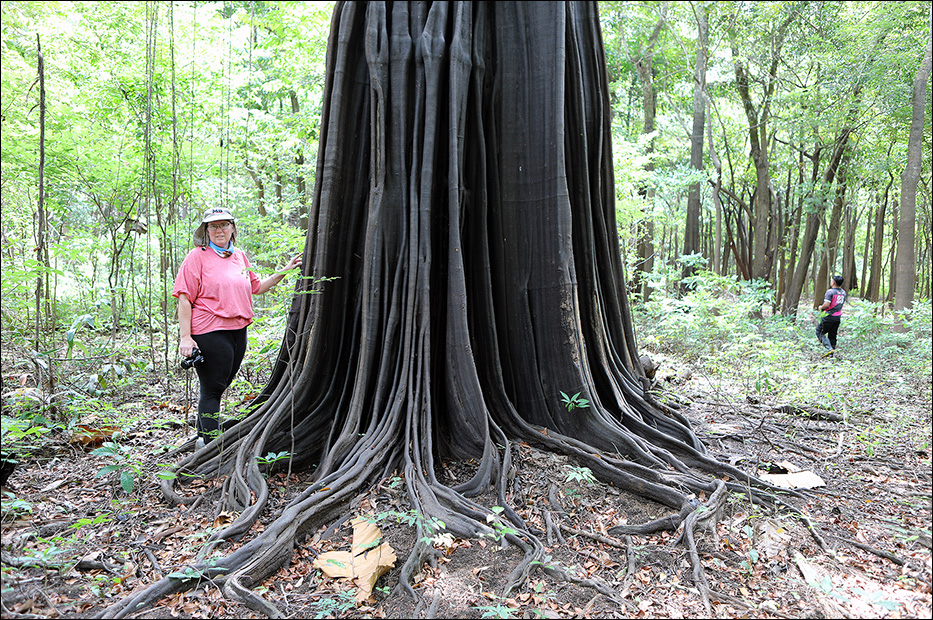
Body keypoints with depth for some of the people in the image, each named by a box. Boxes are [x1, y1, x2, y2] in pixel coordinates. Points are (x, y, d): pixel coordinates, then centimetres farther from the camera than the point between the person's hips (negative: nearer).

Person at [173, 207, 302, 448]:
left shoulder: (239, 256, 15)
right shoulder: (197, 256, -4)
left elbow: (256, 287, 27)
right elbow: (184, 299, -8)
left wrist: (285, 271, 19)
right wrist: (185, 337, -15)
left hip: (238, 331, 6)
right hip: (209, 332, -6)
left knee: (219, 387, 14)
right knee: (212, 389, -1)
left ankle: (203, 437, 30)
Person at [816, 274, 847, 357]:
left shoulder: (830, 292, -16)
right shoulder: (843, 293, 9)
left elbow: (826, 304, -23)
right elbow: (841, 304, 17)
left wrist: (821, 307, -4)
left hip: (829, 316, -7)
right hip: (838, 317, 7)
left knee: (819, 332, 5)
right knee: (832, 335, 14)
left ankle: (829, 349, -10)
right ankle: (831, 354, 16)